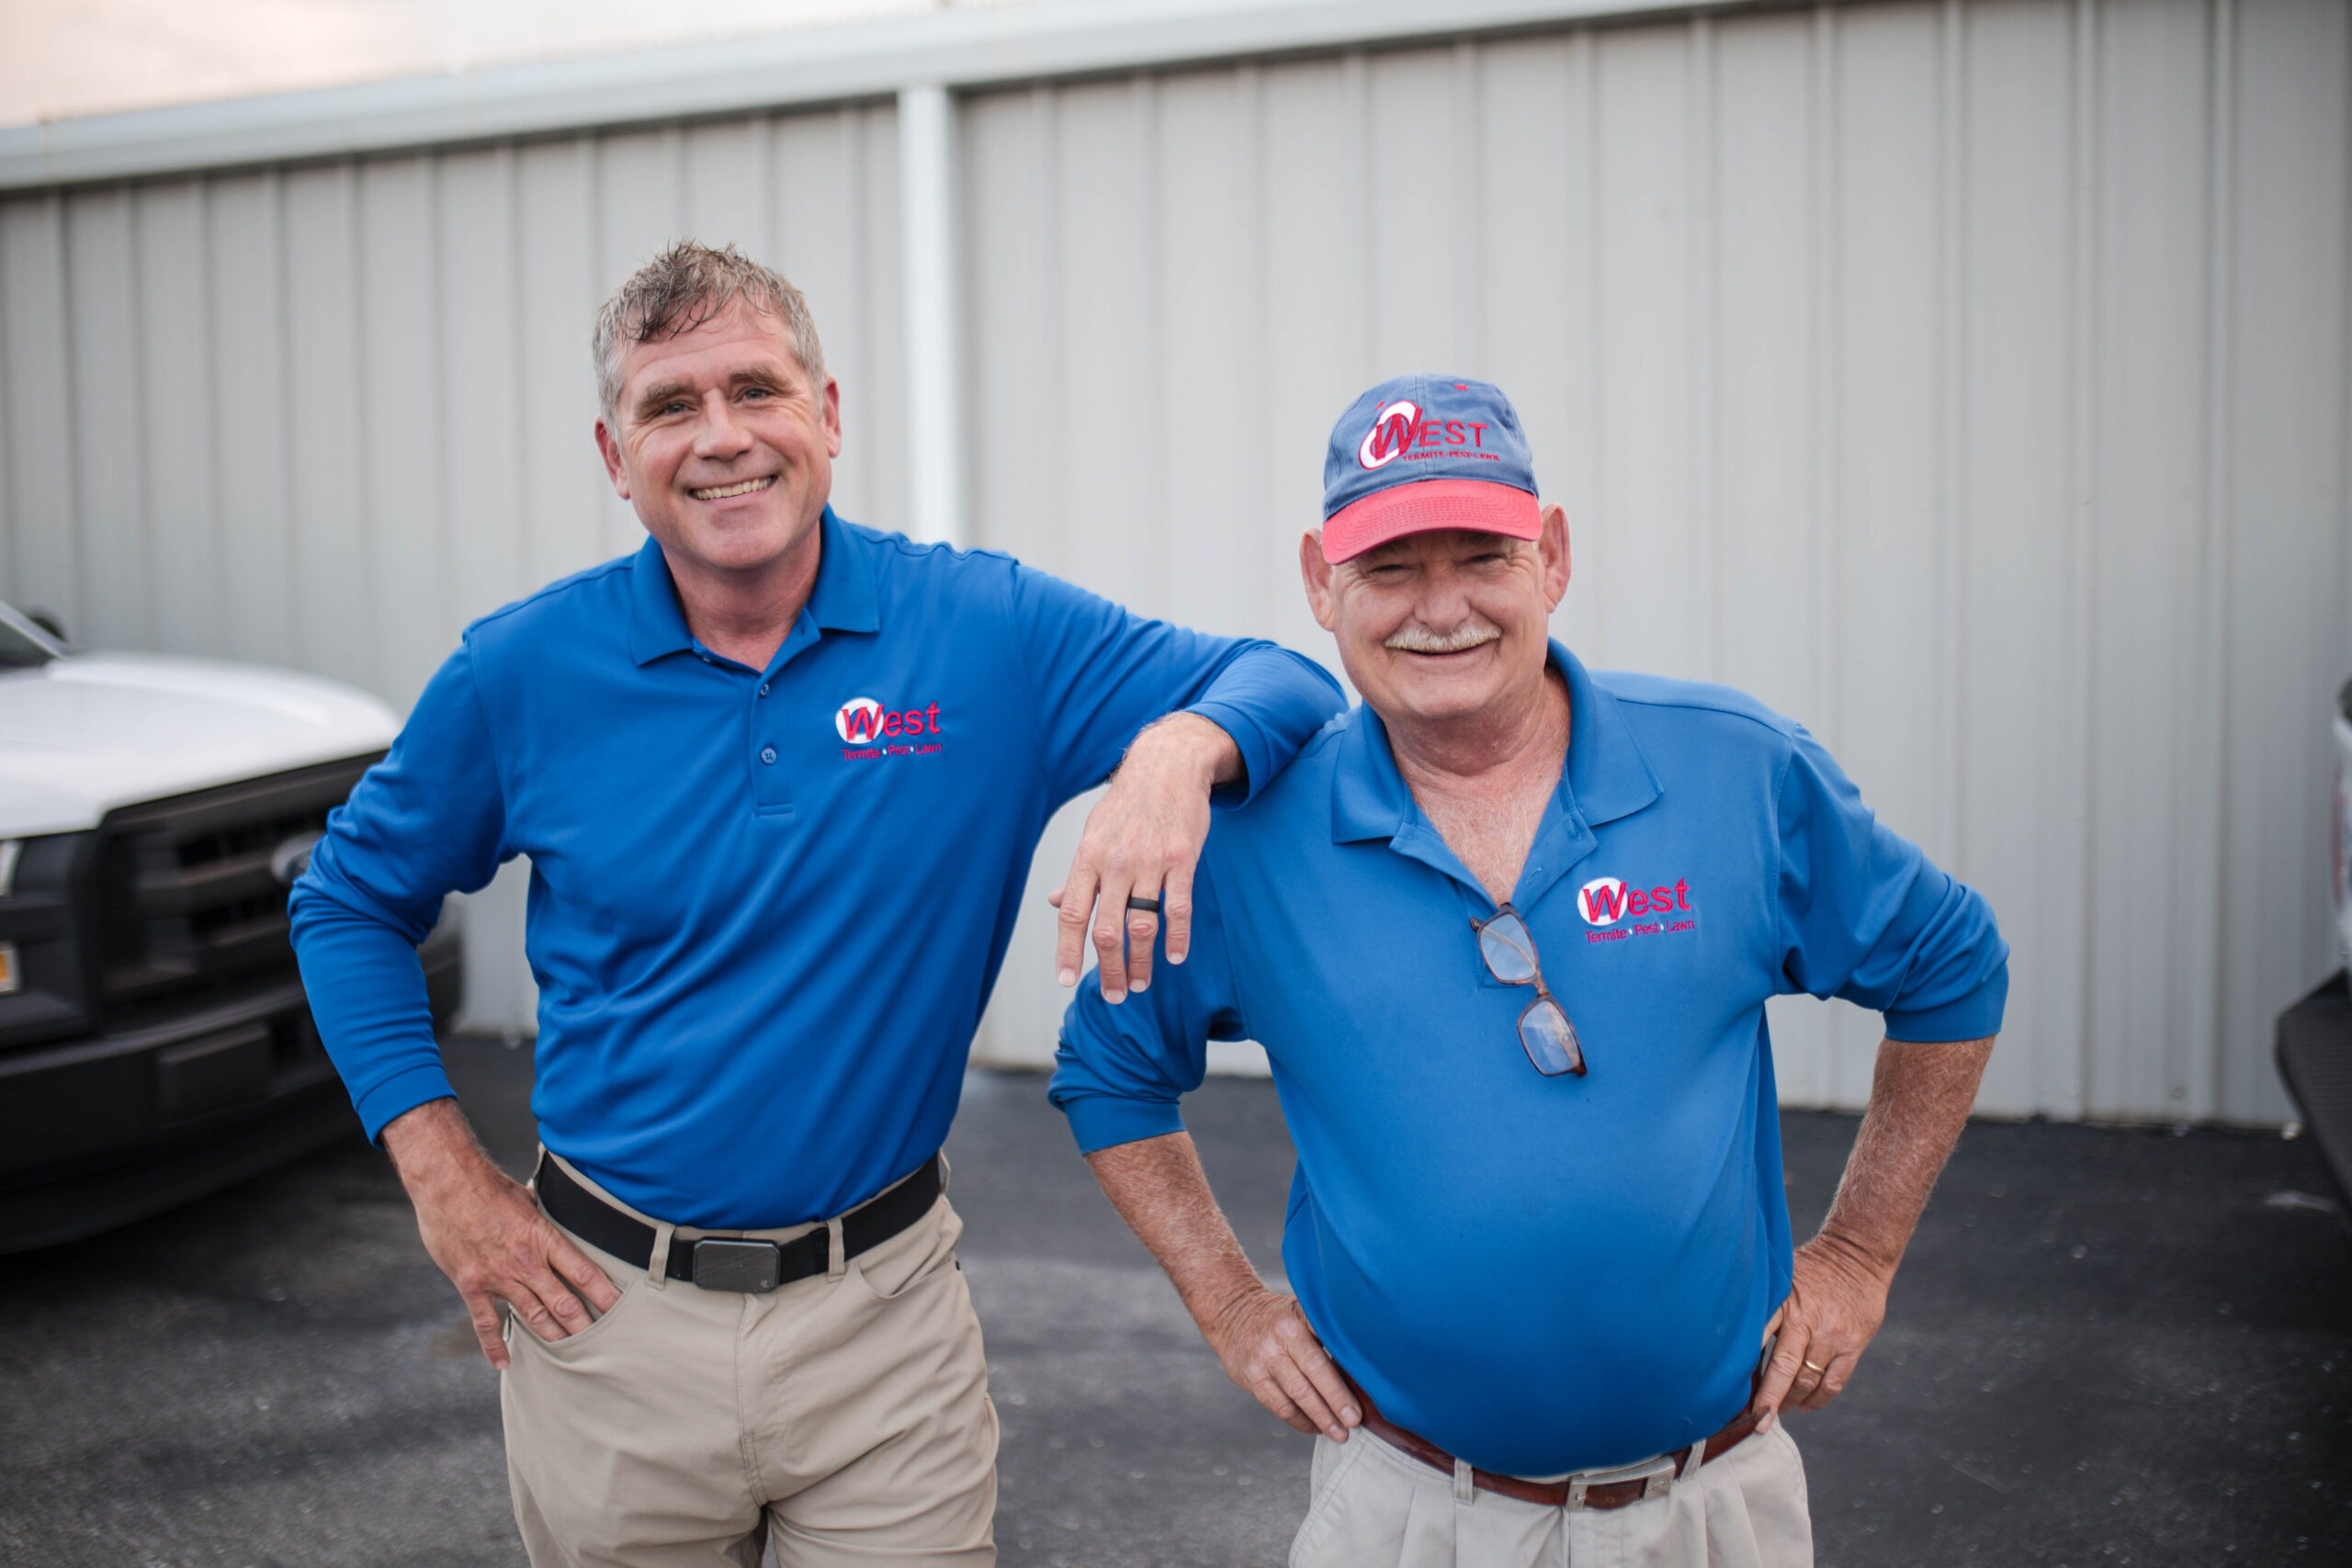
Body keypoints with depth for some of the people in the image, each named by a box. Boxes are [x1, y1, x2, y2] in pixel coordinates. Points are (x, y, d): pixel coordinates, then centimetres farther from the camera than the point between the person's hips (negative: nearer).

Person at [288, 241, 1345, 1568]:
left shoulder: (989, 629, -8)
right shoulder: (526, 671, -5)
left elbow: (1289, 685, -6)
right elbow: (352, 900, 8)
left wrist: (1179, 748, -30)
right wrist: (447, 1181, -1)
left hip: (886, 1317, -1)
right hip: (611, 1311, 1)